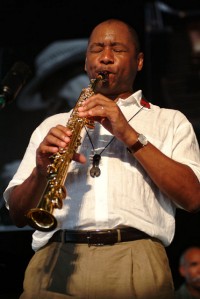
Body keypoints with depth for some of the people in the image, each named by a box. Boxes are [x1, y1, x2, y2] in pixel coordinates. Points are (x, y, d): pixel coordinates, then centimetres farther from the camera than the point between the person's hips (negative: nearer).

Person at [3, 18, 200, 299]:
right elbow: (18, 214, 17)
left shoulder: (170, 121, 19)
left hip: (135, 258, -1)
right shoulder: (52, 125, 24)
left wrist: (130, 136, -5)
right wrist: (41, 172, -4)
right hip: (55, 258, 1)